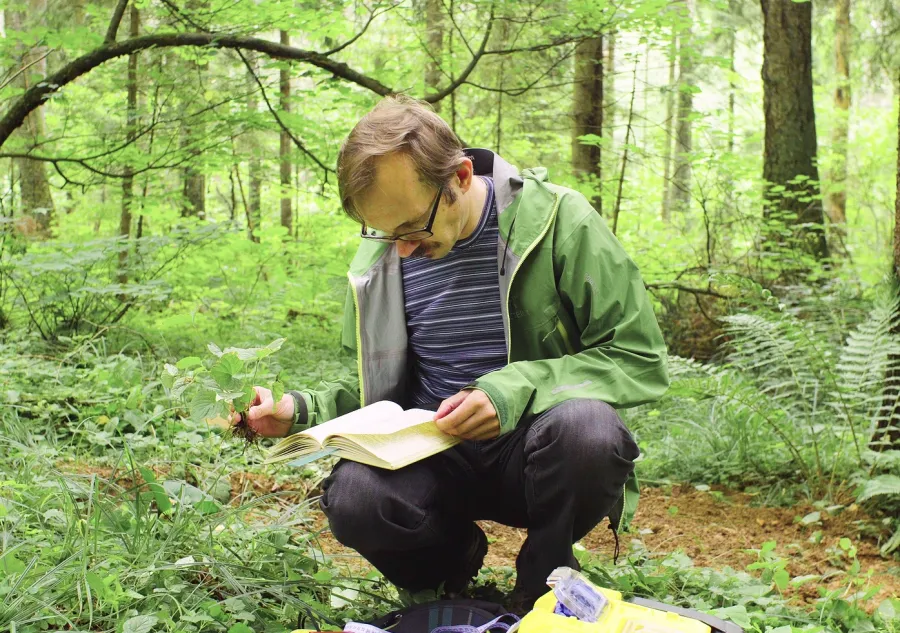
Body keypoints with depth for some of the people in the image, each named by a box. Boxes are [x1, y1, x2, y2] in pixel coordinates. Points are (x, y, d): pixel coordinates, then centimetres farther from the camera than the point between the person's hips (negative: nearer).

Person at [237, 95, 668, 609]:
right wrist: (302, 410, -4)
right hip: (432, 456, 3)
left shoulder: (557, 220, -11)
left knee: (586, 427, -37)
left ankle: (546, 579, -5)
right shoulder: (381, 256, 3)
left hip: (531, 446, -2)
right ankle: (453, 556, 6)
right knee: (353, 499, -30)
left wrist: (517, 389, -25)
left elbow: (642, 357, -11)